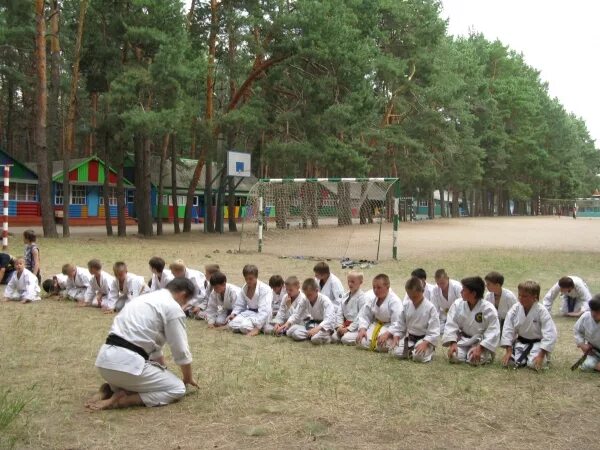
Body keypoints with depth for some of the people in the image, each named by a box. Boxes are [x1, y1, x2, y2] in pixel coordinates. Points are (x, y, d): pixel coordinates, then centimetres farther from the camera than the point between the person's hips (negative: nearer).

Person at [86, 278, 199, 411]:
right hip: (127, 363, -9)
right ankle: (121, 400, -9)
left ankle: (107, 389, 10)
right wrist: (188, 378, 20)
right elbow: (181, 350, 1)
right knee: (178, 389, 4)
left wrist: (164, 372, 39)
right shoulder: (173, 308, -4)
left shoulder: (147, 298, 23)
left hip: (105, 360, 9)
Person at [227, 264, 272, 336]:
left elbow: (264, 311, -25)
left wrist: (257, 328, -31)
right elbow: (240, 305, 14)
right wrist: (233, 314, -9)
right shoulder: (244, 288, 3)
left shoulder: (264, 289, -19)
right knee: (232, 323, -18)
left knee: (245, 326, -32)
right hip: (249, 312, 7)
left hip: (260, 314, -7)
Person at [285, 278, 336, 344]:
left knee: (316, 338, -39)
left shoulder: (325, 300, -20)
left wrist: (317, 328, -48)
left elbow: (329, 319, -31)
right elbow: (297, 314, 3)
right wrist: (288, 323, -18)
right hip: (312, 324, 6)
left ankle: (326, 336, -8)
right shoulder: (304, 300, -2)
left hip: (324, 326, -6)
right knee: (290, 332, -16)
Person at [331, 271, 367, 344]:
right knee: (334, 337, -12)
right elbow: (339, 312, 9)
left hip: (356, 325, -6)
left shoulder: (362, 297, -12)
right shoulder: (345, 296, 9)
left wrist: (349, 328, -18)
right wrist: (339, 326, -6)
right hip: (345, 323, 6)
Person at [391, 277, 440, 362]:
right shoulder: (406, 305, -3)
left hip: (425, 338, -4)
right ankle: (411, 350, 12)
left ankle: (429, 350, 4)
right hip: (409, 337, 4)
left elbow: (434, 330, -17)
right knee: (397, 352, -17)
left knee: (419, 356, -30)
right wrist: (396, 336, -7)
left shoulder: (430, 307, -17)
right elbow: (400, 323, 7)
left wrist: (425, 343, -27)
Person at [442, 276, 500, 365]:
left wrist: (480, 348, -27)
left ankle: (484, 353, 8)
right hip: (463, 340, 3)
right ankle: (466, 352, 12)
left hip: (481, 342, -3)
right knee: (455, 357, -22)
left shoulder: (488, 309, -17)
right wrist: (453, 343, -21)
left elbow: (493, 332, -18)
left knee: (475, 360, -28)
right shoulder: (458, 304, -7)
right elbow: (451, 325, -7)